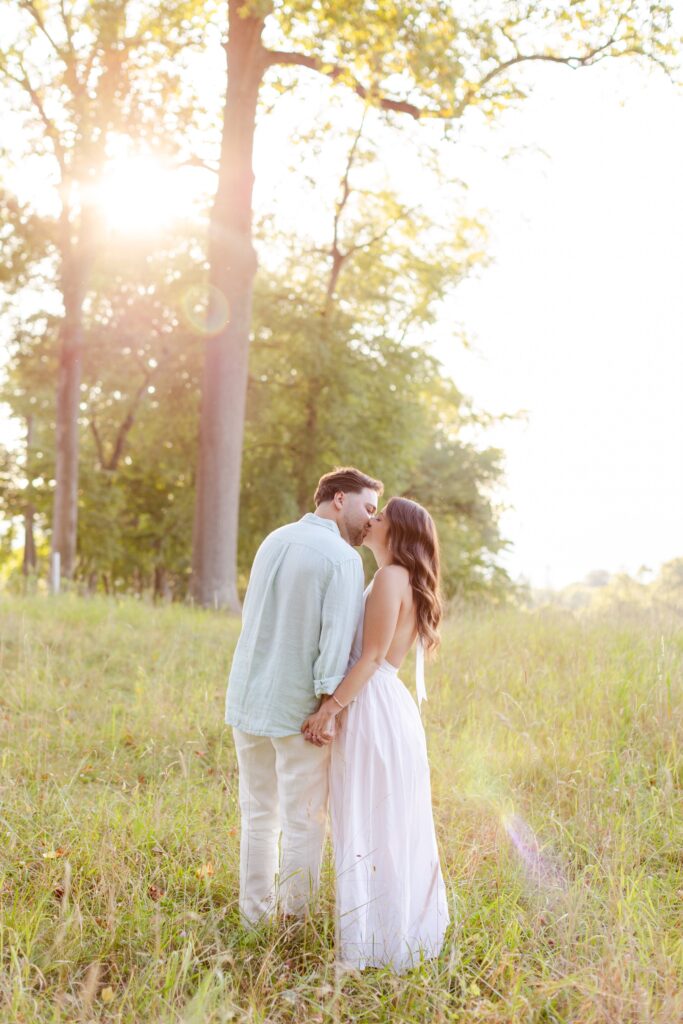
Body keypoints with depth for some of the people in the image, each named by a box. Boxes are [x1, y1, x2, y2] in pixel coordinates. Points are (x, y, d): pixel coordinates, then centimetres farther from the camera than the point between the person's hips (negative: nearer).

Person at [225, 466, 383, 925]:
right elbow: (336, 638, -18)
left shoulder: (273, 540, 10)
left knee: (258, 816, 16)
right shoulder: (343, 558, -12)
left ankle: (255, 917, 23)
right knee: (303, 825, 5)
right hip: (297, 707, -7)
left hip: (248, 699, 7)